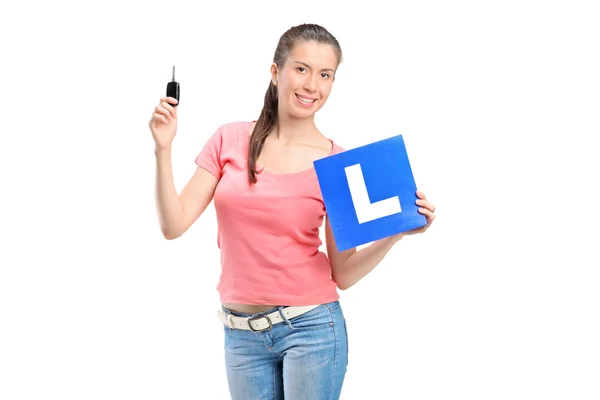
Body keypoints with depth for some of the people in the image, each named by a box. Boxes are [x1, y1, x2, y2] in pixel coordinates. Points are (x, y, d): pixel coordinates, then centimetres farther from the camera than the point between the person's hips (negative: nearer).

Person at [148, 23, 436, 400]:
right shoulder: (230, 140, 0)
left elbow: (343, 274, -2)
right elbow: (173, 225, -4)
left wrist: (397, 231, -15)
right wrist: (163, 149, -12)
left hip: (312, 327, -2)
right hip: (242, 334, 2)